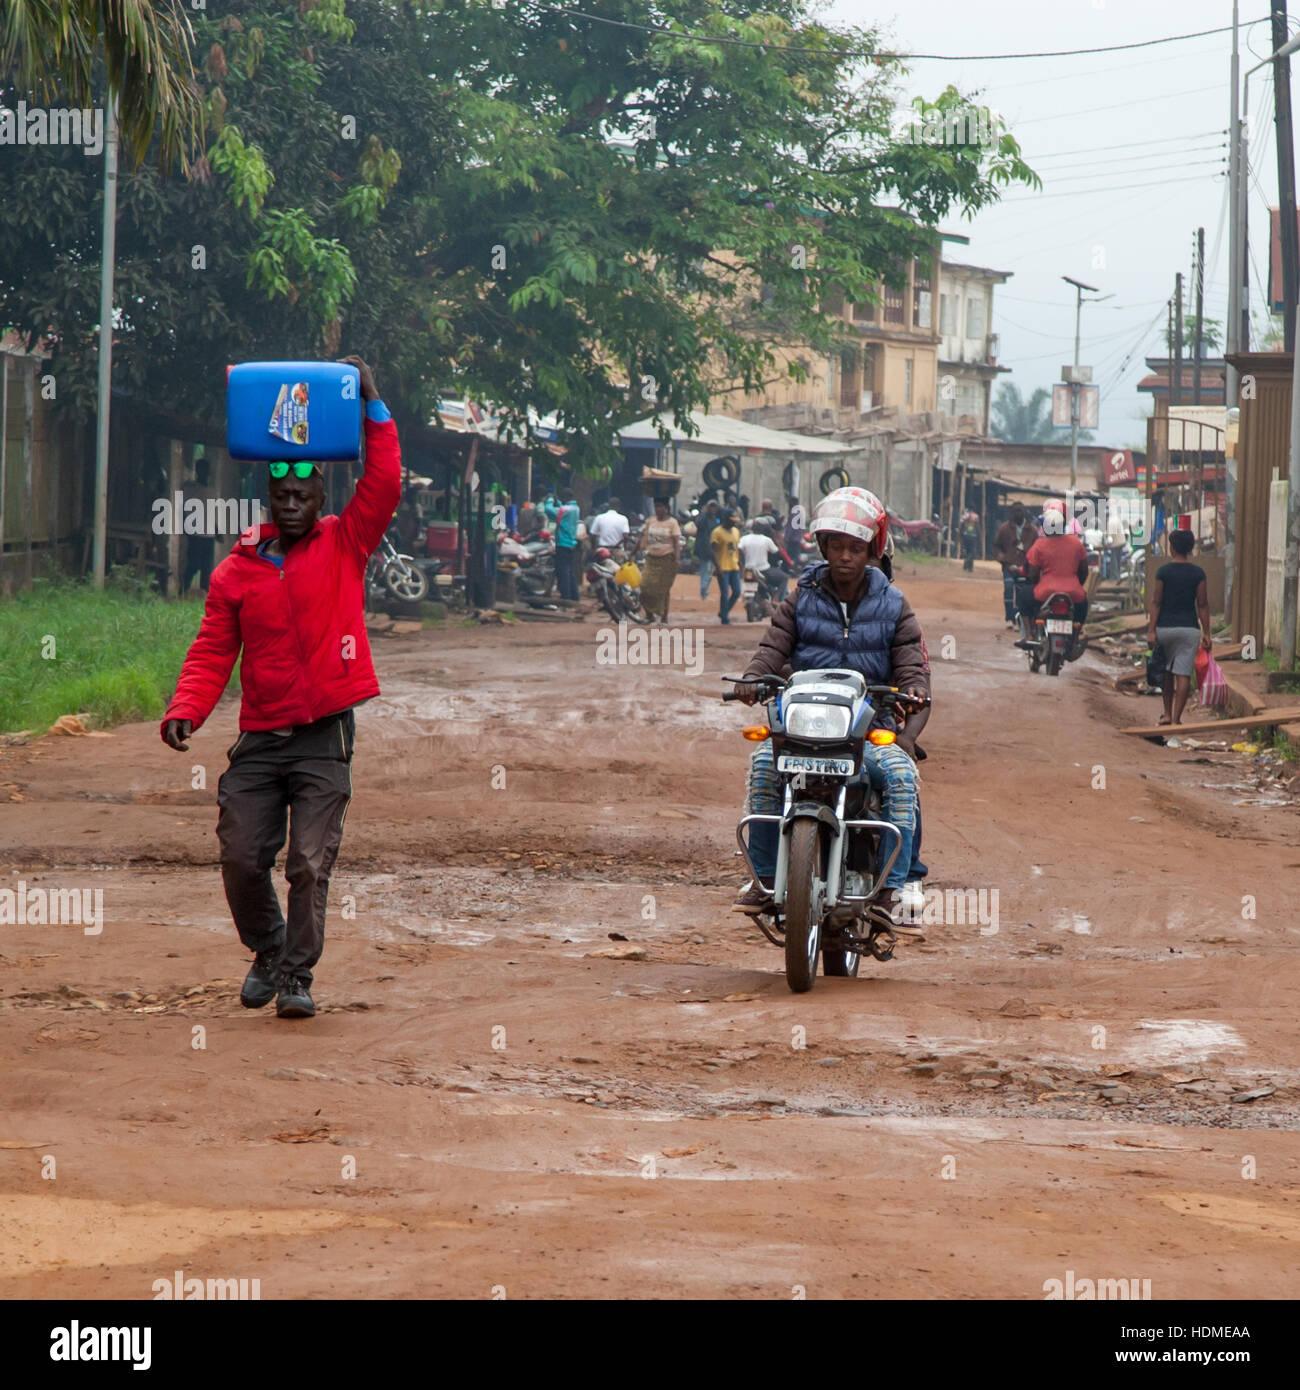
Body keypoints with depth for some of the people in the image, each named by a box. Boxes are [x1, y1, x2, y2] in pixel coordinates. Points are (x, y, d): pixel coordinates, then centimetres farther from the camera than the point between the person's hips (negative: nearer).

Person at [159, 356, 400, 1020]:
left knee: (310, 865, -8)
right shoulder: (235, 571, 7)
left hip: (325, 740, -2)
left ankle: (296, 976, 3)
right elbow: (212, 653, 6)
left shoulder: (344, 547, 4)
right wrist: (184, 711, -8)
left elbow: (384, 484, -6)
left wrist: (372, 407, -10)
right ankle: (268, 951, 25)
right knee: (241, 860, 0)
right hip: (259, 738, 2)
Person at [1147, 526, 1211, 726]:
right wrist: (1206, 633, 5)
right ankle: (1176, 718, -5)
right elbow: (1203, 604, 1)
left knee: (1166, 672, 17)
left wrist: (1151, 630, -4)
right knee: (1183, 675, -1)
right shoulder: (1198, 573, 0)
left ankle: (1167, 714, 20)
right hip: (1189, 627, 0)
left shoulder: (1163, 572, -4)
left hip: (1165, 627, 0)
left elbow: (1156, 602, -6)